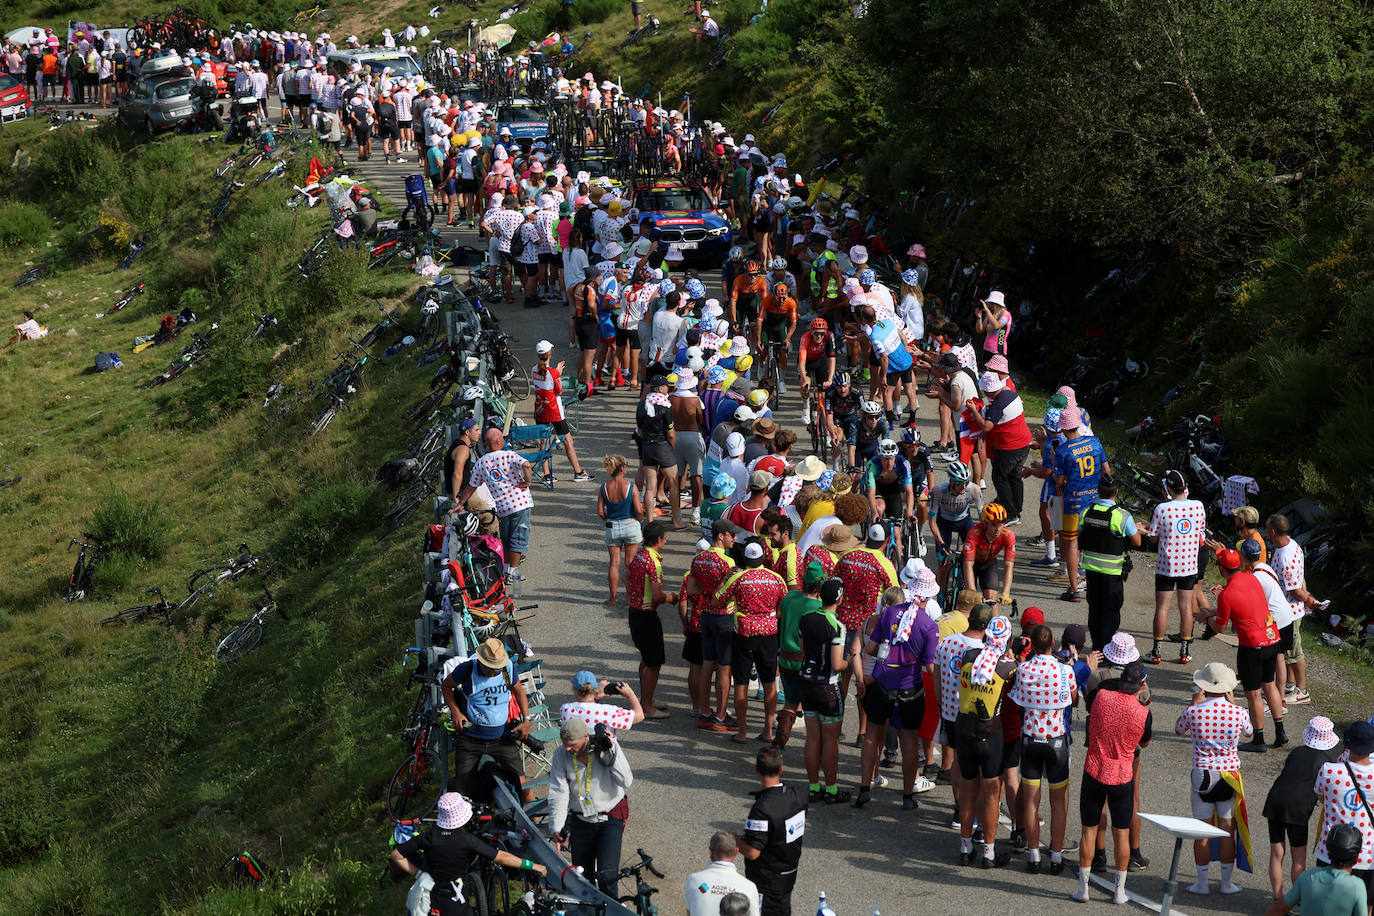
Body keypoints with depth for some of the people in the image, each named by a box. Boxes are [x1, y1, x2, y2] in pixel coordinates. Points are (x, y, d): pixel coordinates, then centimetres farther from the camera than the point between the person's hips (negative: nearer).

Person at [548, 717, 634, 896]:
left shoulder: (608, 746, -16)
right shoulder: (561, 754, -10)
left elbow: (627, 782, -21)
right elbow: (558, 793, -10)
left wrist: (611, 752, -30)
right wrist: (557, 828, -18)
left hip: (610, 817, -3)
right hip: (580, 819, 3)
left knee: (606, 875, -13)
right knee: (582, 875, 9)